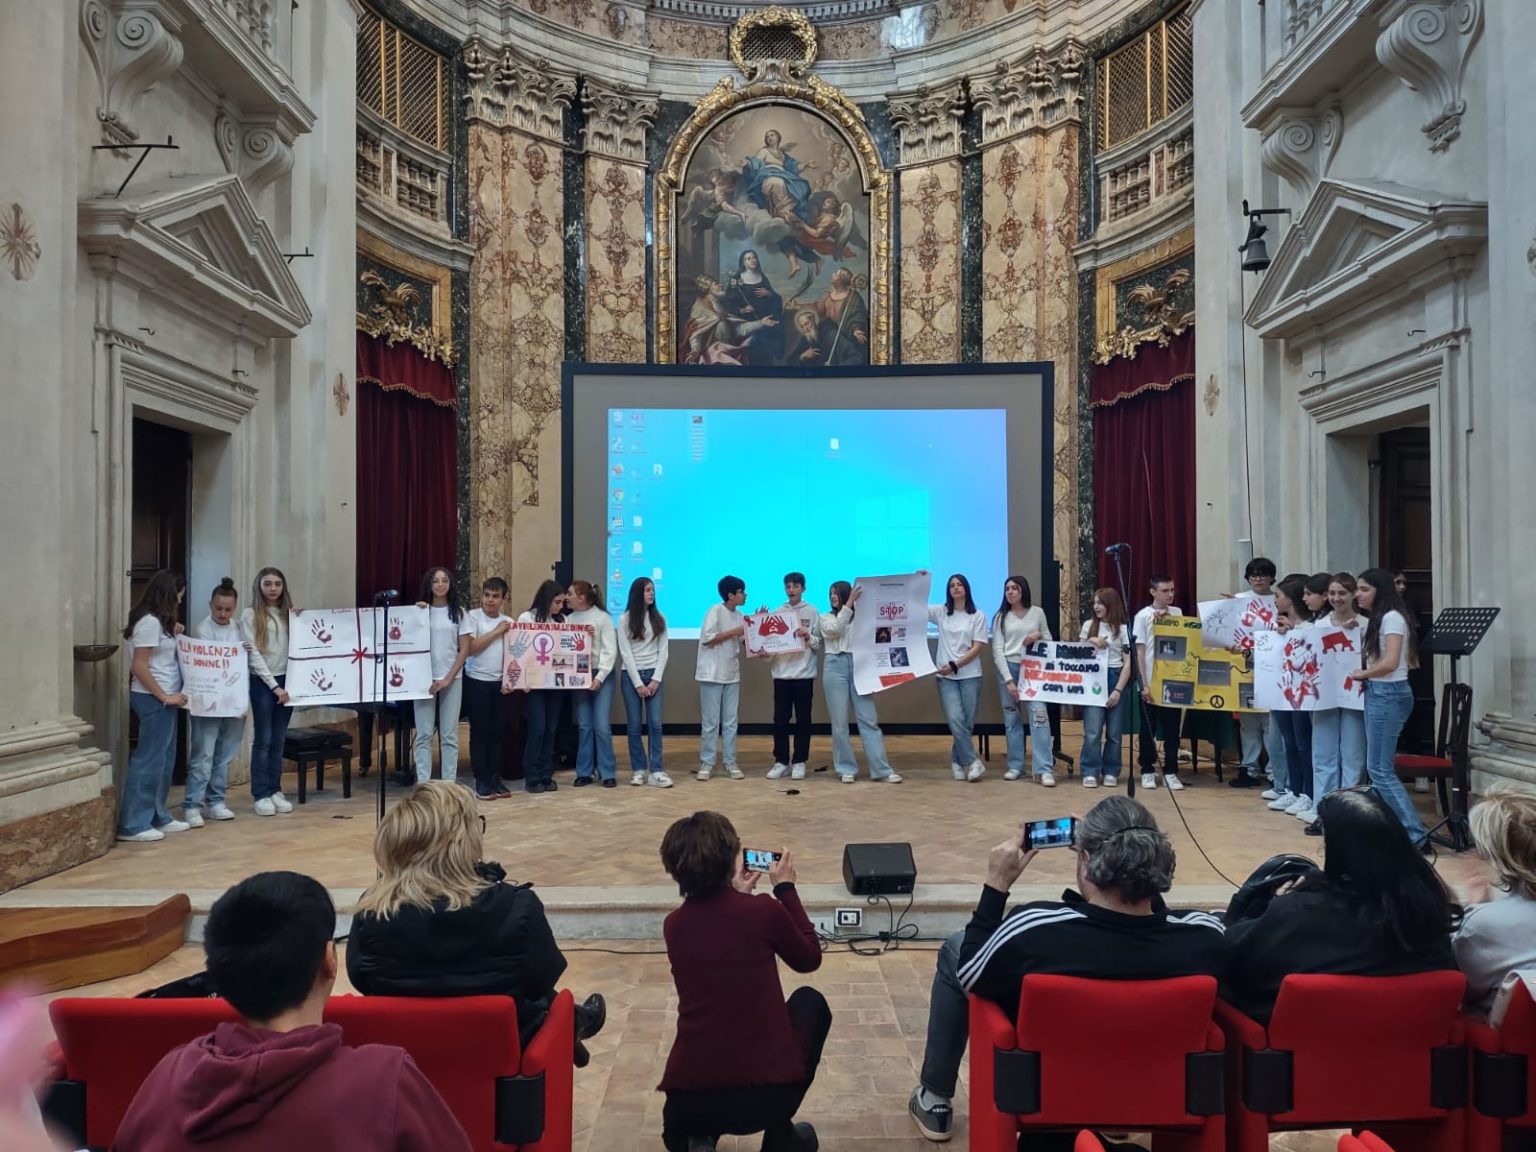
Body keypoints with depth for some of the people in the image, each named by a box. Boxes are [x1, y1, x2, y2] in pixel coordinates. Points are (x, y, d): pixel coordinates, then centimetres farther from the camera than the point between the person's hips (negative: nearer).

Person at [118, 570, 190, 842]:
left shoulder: (158, 621, 15)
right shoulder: (150, 622, -15)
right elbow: (139, 667, -19)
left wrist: (173, 635, 10)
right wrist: (164, 696, -17)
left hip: (162, 699, 10)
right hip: (153, 699, -10)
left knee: (163, 759, 14)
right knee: (148, 760, -5)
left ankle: (158, 817, 23)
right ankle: (132, 825, 0)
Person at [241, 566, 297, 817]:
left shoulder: (289, 613, 12)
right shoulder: (250, 614, -2)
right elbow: (253, 654, -8)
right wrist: (273, 685, -12)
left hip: (286, 680, 4)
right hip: (262, 683, -4)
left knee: (279, 740, 9)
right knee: (263, 740, 0)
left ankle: (275, 791, 16)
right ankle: (261, 794, 6)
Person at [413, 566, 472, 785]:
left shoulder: (458, 612, 5)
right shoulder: (420, 610, 4)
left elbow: (464, 650, 2)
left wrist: (448, 678, -7)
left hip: (452, 679, 0)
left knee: (449, 735, 3)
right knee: (424, 734, -1)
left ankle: (449, 783, 8)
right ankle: (423, 784, 2)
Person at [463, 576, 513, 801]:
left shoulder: (509, 623, 9)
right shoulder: (472, 616, -4)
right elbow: (471, 648, -14)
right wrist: (496, 632, -11)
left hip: (500, 682, 4)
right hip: (476, 681, -4)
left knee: (499, 732, 7)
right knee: (480, 731, 0)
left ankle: (496, 778, 15)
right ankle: (481, 781, 6)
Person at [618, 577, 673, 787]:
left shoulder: (659, 618, 7)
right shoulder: (625, 619, -1)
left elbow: (663, 651, 4)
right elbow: (625, 653, -5)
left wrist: (655, 679, -7)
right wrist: (637, 683, -11)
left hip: (653, 675, 2)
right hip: (631, 675, -1)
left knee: (655, 723, -5)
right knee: (634, 724, 1)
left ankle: (655, 771, -4)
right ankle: (638, 769, 11)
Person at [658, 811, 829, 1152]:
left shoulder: (673, 925, 3)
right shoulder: (765, 911, -8)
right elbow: (810, 958, 13)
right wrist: (785, 888, 19)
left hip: (688, 1101, 4)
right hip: (768, 1094, -3)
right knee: (810, 1002, 26)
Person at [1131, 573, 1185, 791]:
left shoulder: (1177, 613, 6)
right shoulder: (1143, 616, -4)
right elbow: (1139, 652, -5)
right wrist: (1145, 684, -10)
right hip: (1151, 682, -3)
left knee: (1172, 729, 7)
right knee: (1148, 730, 6)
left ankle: (1170, 772, 16)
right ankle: (1148, 771, 16)